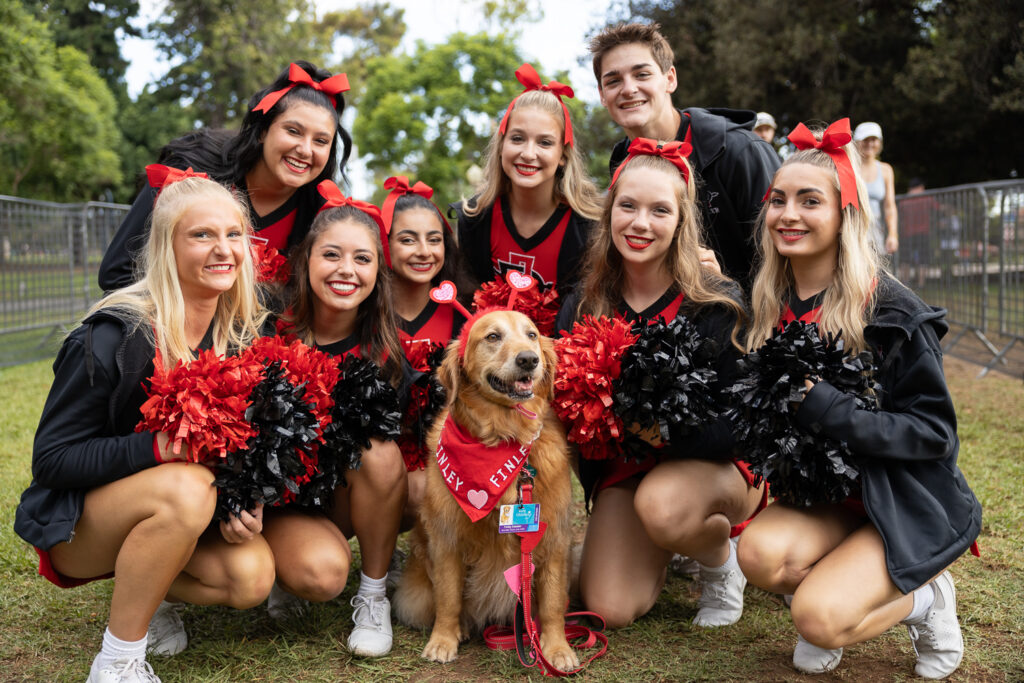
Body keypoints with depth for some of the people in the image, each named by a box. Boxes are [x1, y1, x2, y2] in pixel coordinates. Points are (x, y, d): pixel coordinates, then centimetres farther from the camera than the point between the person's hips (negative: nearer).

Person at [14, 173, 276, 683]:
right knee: (187, 489, -36)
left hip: (170, 515, 5)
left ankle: (149, 591, 9)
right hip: (76, 520, -5)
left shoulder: (243, 333, -5)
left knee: (251, 576, -23)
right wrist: (160, 446, -33)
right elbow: (51, 459, -18)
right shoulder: (112, 337, -21)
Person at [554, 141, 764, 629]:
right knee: (608, 609, -13)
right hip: (621, 466, 4)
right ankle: (662, 548, 22)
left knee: (661, 504, -38)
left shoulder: (717, 304, -16)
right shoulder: (584, 305, -5)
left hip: (713, 462, -3)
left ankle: (721, 557, -1)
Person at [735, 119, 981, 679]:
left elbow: (935, 432, -16)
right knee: (761, 552, -27)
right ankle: (834, 593, 5)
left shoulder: (891, 312, -16)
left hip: (907, 506, -4)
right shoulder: (770, 307, 2)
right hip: (823, 496, 5)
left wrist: (825, 409, -26)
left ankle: (923, 599, 6)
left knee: (819, 618, -25)